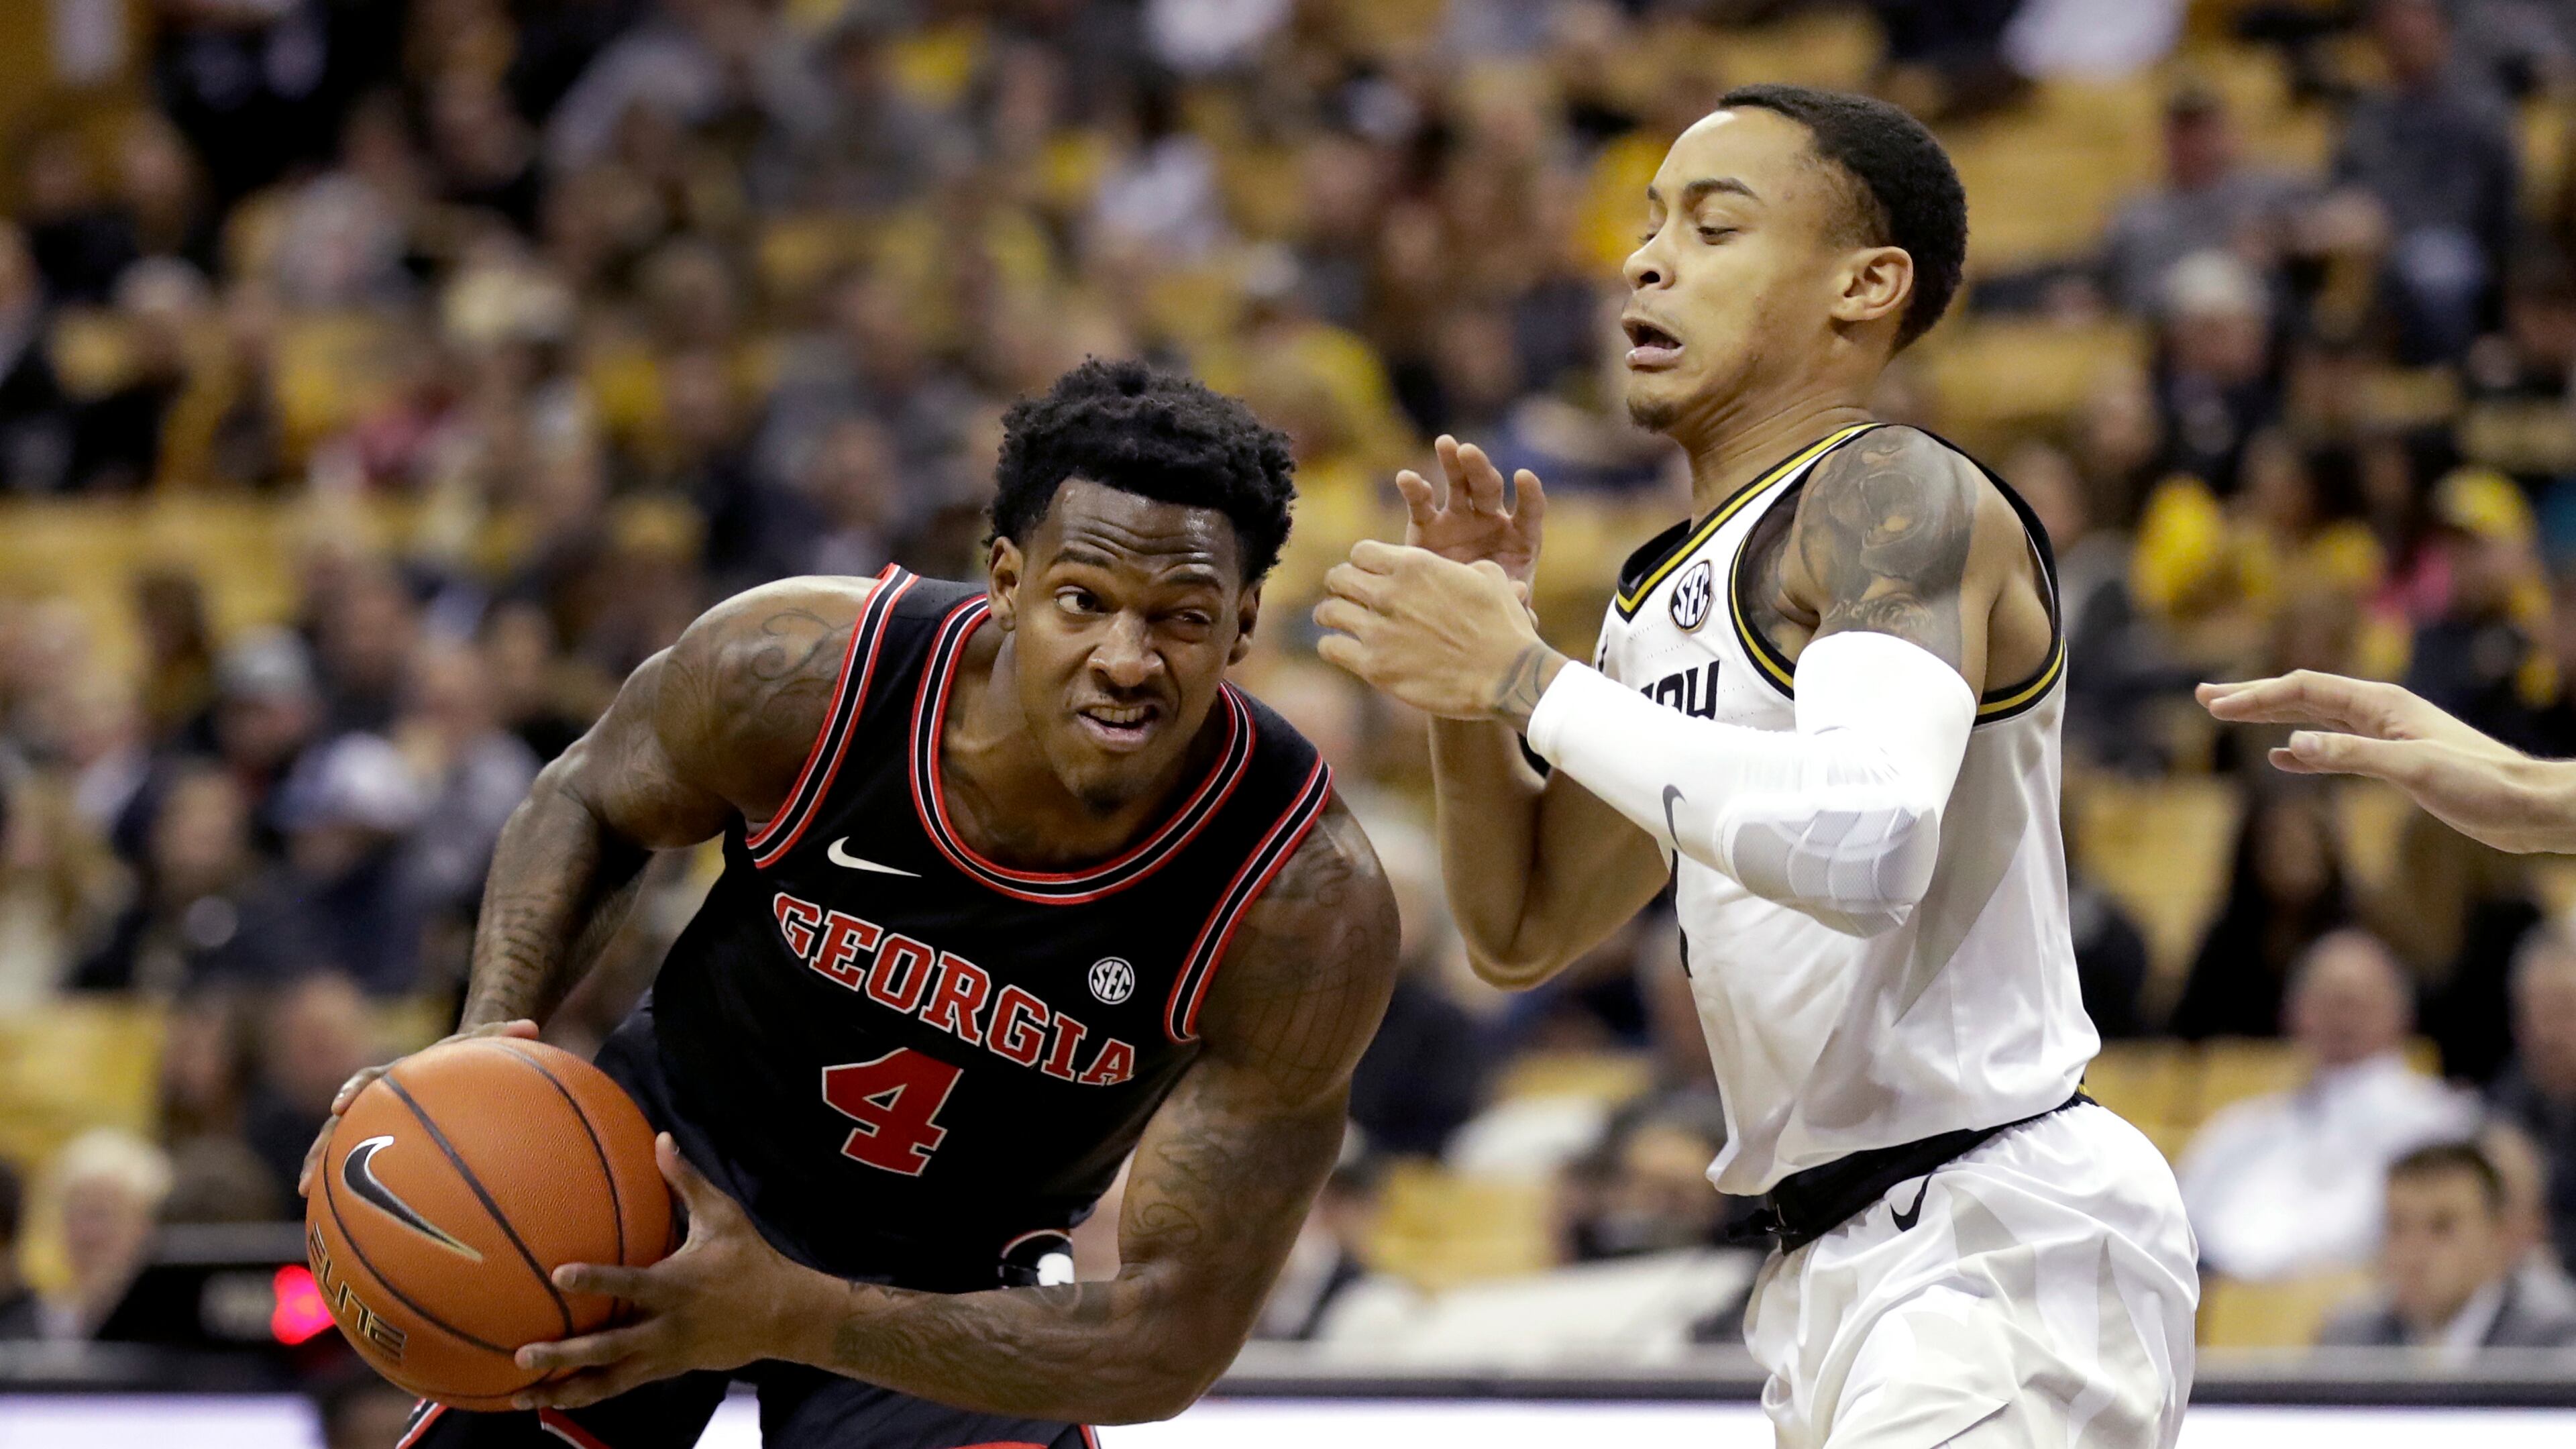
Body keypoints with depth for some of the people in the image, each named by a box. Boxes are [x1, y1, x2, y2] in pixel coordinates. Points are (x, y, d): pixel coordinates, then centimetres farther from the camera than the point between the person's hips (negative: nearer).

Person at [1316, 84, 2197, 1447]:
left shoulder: (1900, 497, -12)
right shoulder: (1672, 590, 17)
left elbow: (1866, 844, -31)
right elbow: (1522, 932, 24)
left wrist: (1529, 678, -23)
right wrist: (1466, 680, 6)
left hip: (1995, 1242, -10)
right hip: (1839, 1267, 10)